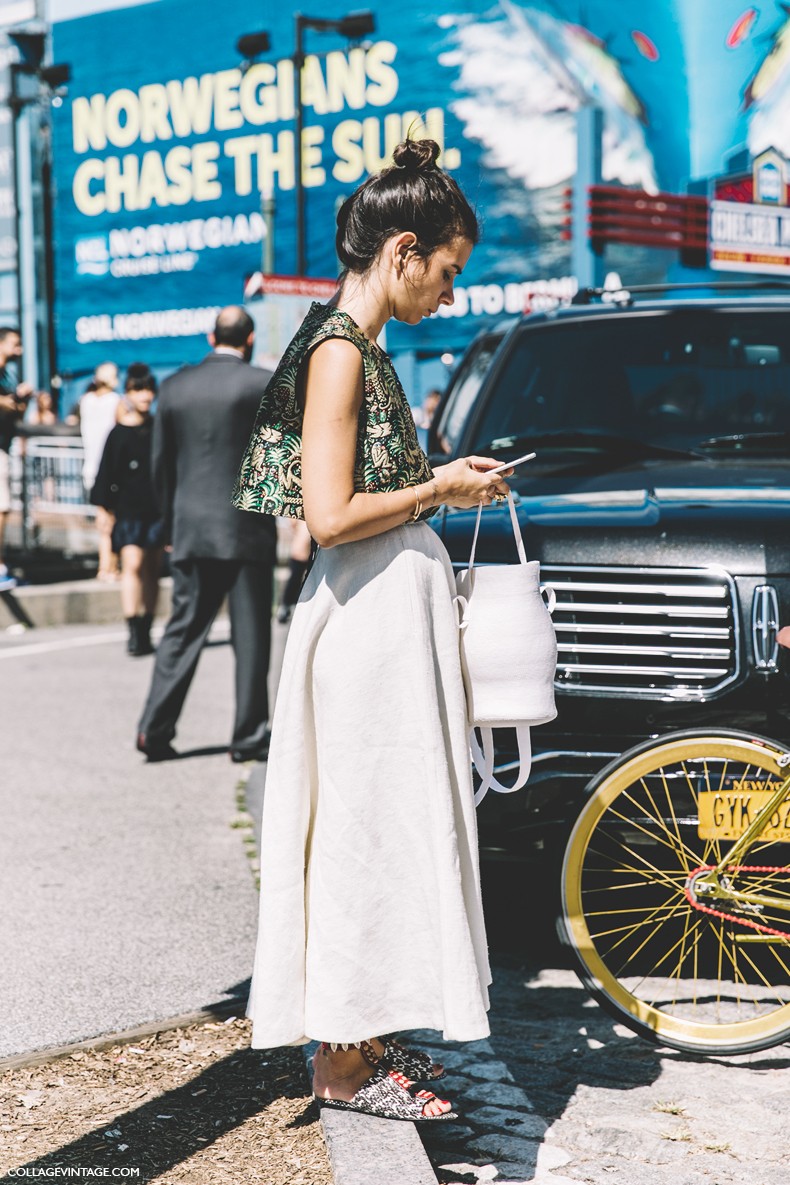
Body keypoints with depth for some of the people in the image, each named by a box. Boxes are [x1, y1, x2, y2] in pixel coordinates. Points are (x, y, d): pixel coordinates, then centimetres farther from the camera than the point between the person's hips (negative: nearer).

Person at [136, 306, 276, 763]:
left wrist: (171, 522, 17)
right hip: (247, 528, -4)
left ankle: (155, 728, 4)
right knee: (251, 634, 4)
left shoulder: (175, 386, 6)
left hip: (191, 529, 4)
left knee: (184, 629, 10)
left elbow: (161, 463, 9)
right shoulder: (263, 384, -7)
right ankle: (250, 736, 7)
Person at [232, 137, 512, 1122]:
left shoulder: (360, 347, 14)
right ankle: (345, 1064, 9)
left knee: (388, 825, 14)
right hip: (370, 618, -10)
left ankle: (361, 1039, 25)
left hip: (395, 610, 10)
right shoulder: (339, 350, -15)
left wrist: (445, 483, 11)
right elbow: (331, 515, -22)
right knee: (365, 828, -2)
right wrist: (441, 489, -11)